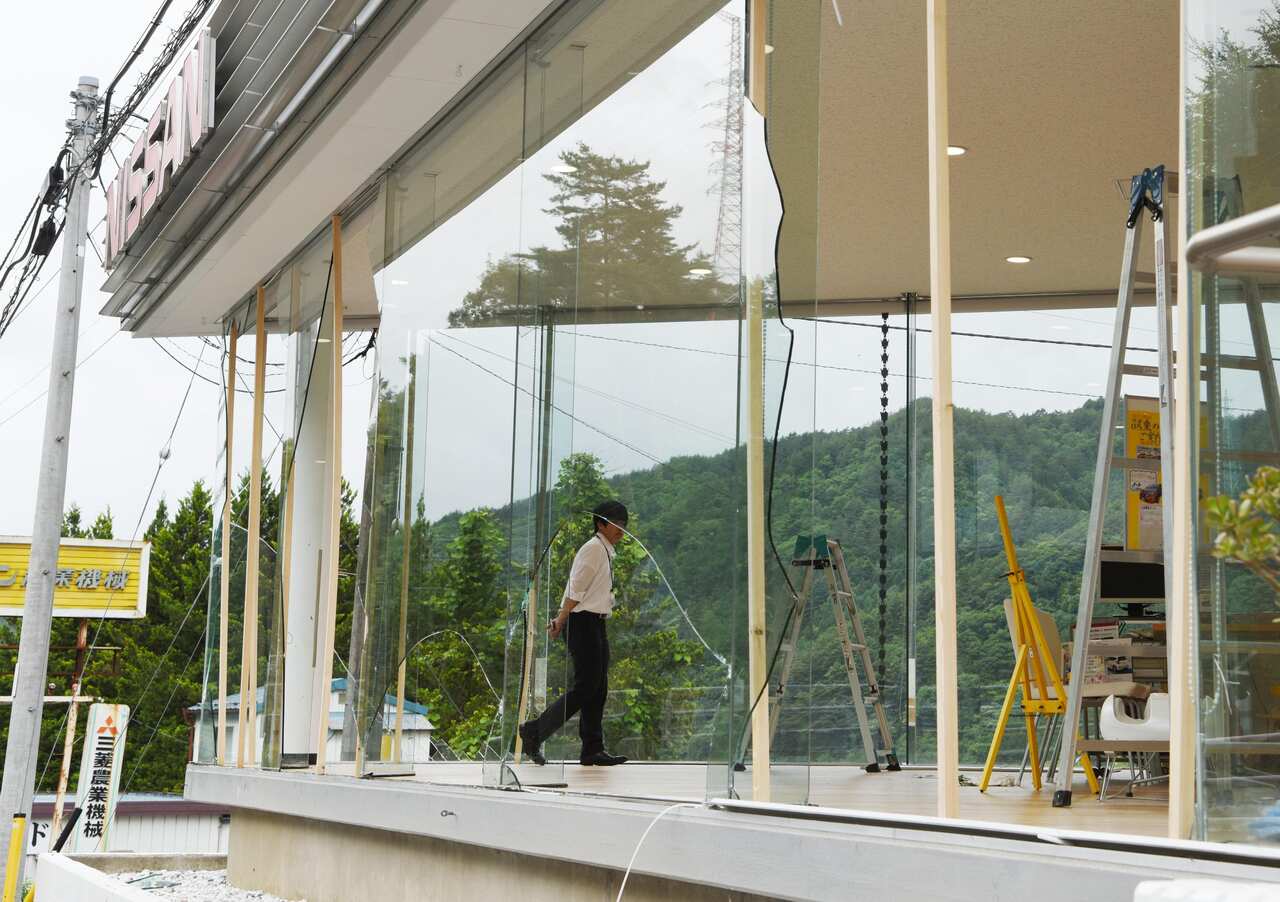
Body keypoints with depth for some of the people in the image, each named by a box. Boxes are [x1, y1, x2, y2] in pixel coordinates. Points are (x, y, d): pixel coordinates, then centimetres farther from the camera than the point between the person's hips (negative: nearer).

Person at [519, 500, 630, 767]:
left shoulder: (607, 552, 19)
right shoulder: (593, 548, -11)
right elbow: (576, 589, -14)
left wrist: (561, 621, 11)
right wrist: (561, 622, -15)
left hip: (597, 625, 10)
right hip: (583, 623, -10)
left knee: (599, 688, 7)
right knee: (585, 686, -11)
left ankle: (593, 750, 9)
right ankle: (534, 731, -5)